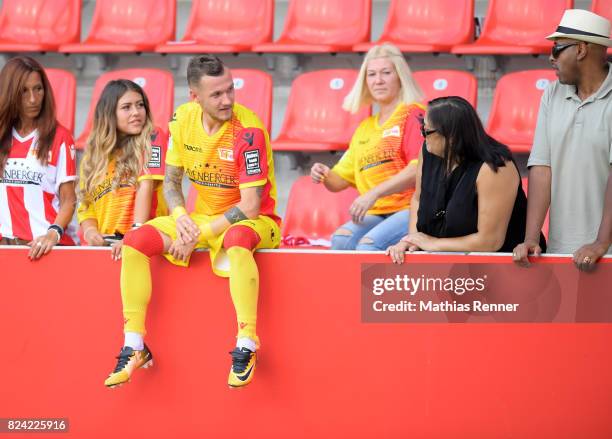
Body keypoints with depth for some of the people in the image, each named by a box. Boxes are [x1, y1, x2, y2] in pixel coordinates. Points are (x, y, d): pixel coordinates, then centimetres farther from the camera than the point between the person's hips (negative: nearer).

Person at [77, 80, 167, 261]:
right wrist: (90, 231, -6)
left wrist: (135, 235, -18)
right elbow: (86, 206, 15)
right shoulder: (93, 154, 17)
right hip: (103, 244, 3)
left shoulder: (153, 139, 5)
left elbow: (146, 186, -7)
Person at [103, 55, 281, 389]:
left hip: (251, 221, -6)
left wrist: (199, 235, -23)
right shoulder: (182, 119, -4)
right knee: (135, 242, -13)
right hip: (200, 218, 6)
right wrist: (180, 218, -14)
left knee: (237, 240, -41)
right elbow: (171, 181, 7)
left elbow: (249, 207, -22)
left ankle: (246, 346, -35)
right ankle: (134, 346, -7)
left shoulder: (248, 130, -21)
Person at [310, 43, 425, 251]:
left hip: (411, 210, -6)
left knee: (368, 244, -32)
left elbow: (418, 169, -14)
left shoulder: (413, 115, 1)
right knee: (341, 239, -25)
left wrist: (374, 193, -21)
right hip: (375, 215, 6)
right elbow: (339, 181, 25)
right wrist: (324, 175, 0)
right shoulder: (364, 128, 24)